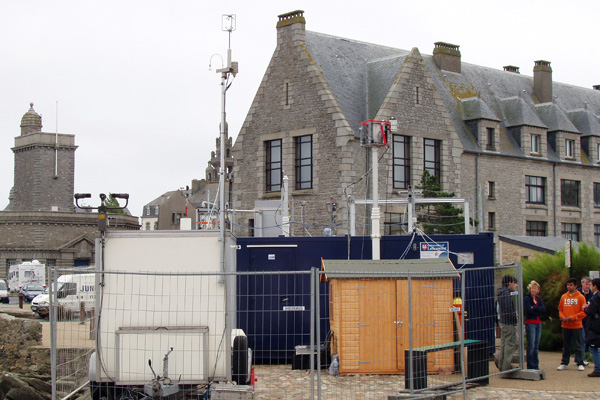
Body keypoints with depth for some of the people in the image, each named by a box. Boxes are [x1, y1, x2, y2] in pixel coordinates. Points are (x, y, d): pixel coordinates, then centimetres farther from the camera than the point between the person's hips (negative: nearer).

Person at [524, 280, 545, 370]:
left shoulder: (538, 298, 14)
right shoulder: (527, 298, -5)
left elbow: (543, 309, -1)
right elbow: (529, 310, -16)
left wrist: (534, 307, -13)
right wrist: (538, 310, -6)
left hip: (538, 323, 6)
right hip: (530, 323, -6)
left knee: (536, 346, 10)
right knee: (531, 346, -7)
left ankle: (536, 365, 16)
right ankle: (530, 366, -3)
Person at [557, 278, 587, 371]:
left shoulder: (580, 297, -4)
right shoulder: (563, 297, 9)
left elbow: (584, 312, -6)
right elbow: (560, 309, 15)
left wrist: (573, 317, -16)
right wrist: (562, 316, -4)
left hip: (577, 326, -4)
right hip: (565, 326, 4)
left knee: (579, 346, 1)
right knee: (566, 346, 10)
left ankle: (580, 364, 8)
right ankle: (564, 363, 16)